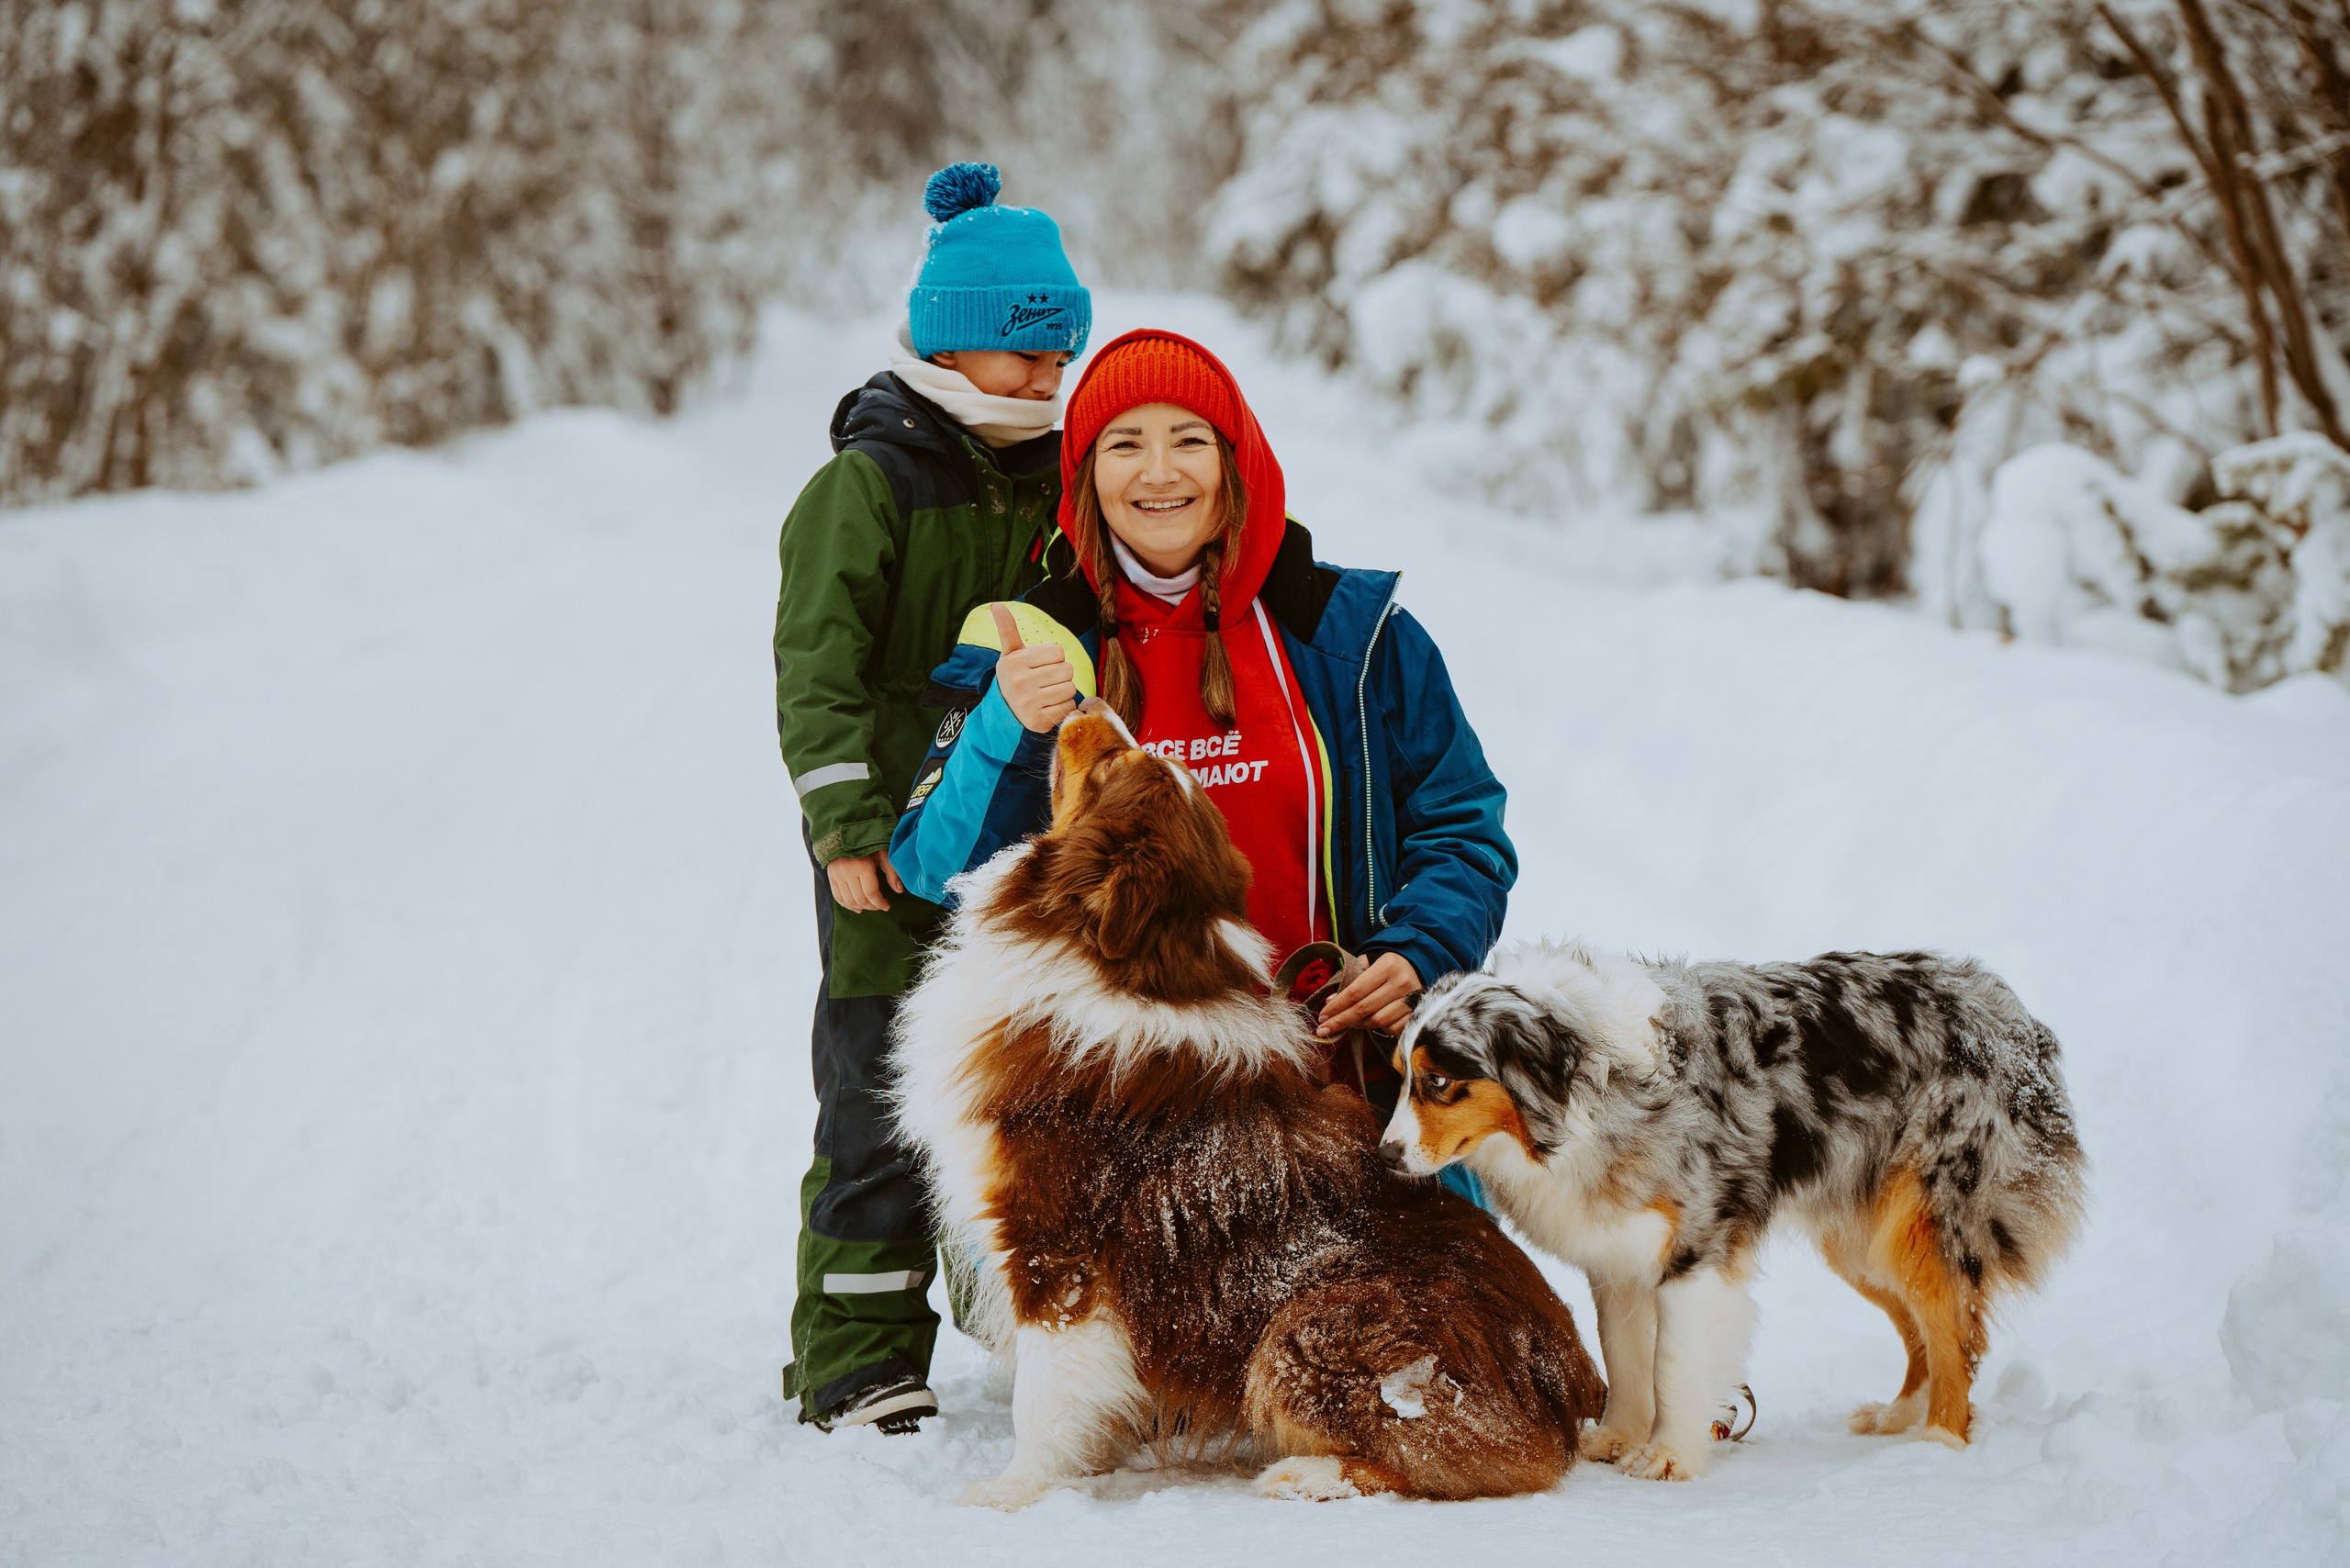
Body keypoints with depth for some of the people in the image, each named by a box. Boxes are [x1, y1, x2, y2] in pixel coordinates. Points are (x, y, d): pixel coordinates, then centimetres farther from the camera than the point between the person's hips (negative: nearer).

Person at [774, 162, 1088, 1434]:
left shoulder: (1054, 480, 14)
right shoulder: (867, 483, -7)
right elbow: (818, 664, -13)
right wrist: (849, 821, -21)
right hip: (898, 849, -6)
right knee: (883, 1100, -4)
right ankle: (856, 1358, 3)